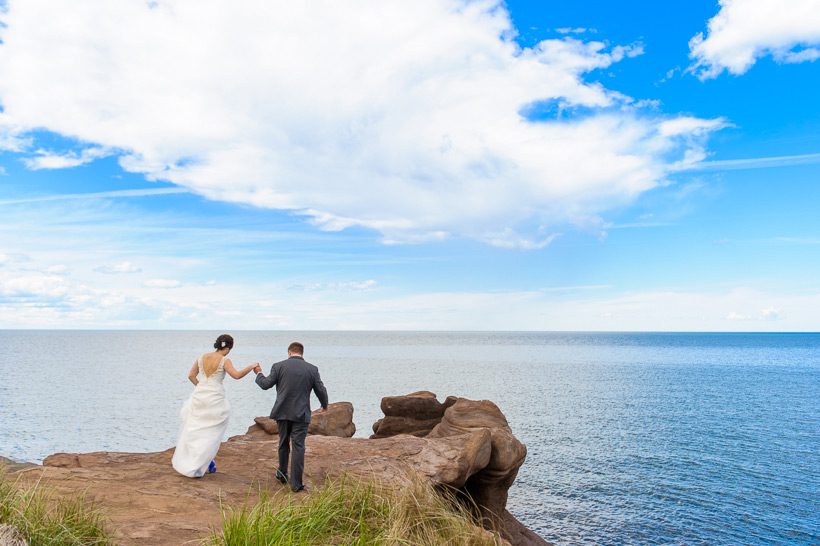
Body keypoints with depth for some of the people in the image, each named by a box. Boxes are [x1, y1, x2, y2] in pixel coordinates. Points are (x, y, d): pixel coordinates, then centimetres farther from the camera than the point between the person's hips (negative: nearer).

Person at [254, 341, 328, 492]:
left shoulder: (279, 366, -5)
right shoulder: (312, 369, -3)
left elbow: (265, 385, 2)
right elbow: (321, 390, 2)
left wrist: (259, 374, 22)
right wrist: (324, 405, 21)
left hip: (283, 412, 2)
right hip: (301, 414, -1)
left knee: (284, 443, 20)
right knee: (298, 447, 3)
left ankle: (282, 475, 35)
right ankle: (296, 484, 4)